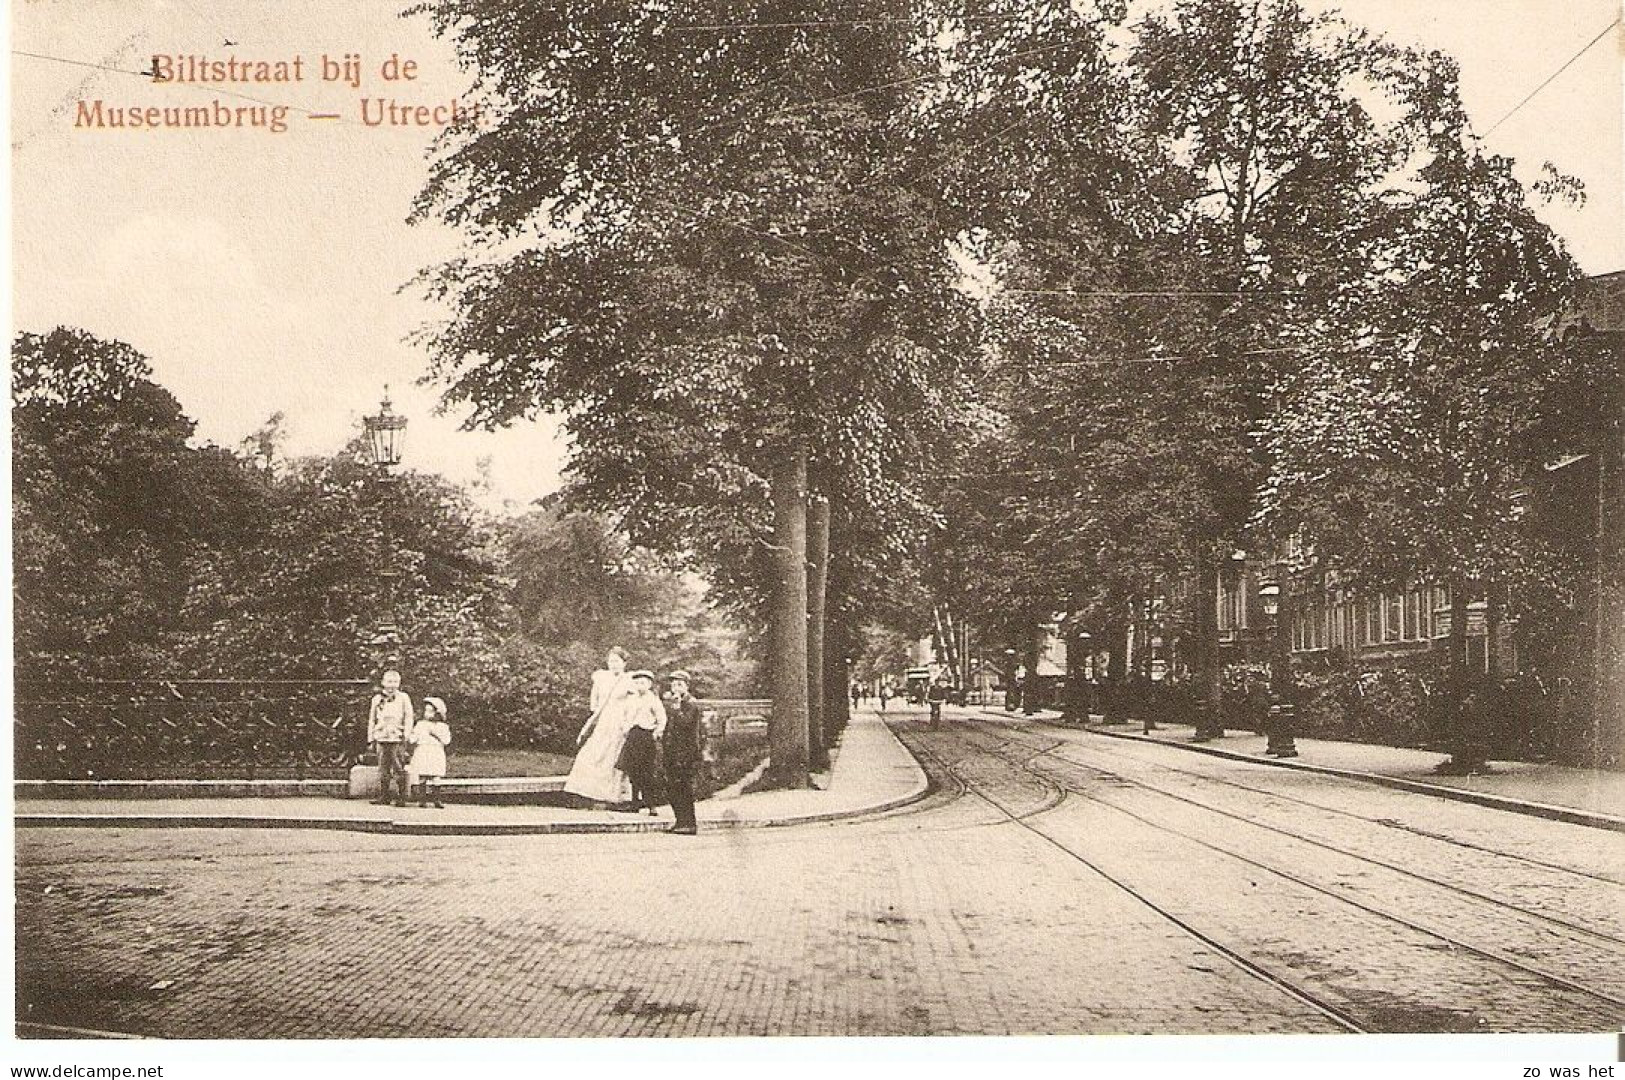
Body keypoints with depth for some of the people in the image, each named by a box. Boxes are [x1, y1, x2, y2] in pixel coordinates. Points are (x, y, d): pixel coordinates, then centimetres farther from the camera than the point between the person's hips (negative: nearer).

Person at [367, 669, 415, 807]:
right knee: (383, 770, 5)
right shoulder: (377, 699, 14)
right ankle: (383, 797, 10)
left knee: (399, 770, -5)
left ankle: (402, 798, -2)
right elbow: (372, 720, 17)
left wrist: (405, 736, -6)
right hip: (381, 739, 3)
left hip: (397, 739, -3)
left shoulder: (403, 698, 5)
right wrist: (371, 739, 12)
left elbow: (408, 718, 3)